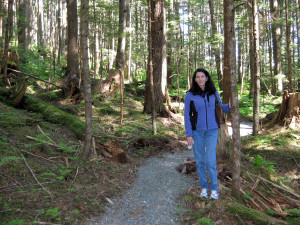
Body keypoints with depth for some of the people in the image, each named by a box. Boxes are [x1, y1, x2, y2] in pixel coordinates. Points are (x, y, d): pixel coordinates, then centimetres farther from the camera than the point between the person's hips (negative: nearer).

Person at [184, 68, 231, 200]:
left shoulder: (213, 92, -1)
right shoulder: (189, 95, -7)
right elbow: (187, 116, -5)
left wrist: (229, 106, -10)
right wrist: (188, 135, -10)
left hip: (212, 130, 0)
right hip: (197, 131, 0)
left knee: (210, 161, -8)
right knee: (200, 160, 5)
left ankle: (214, 188, 9)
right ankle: (204, 187, 22)